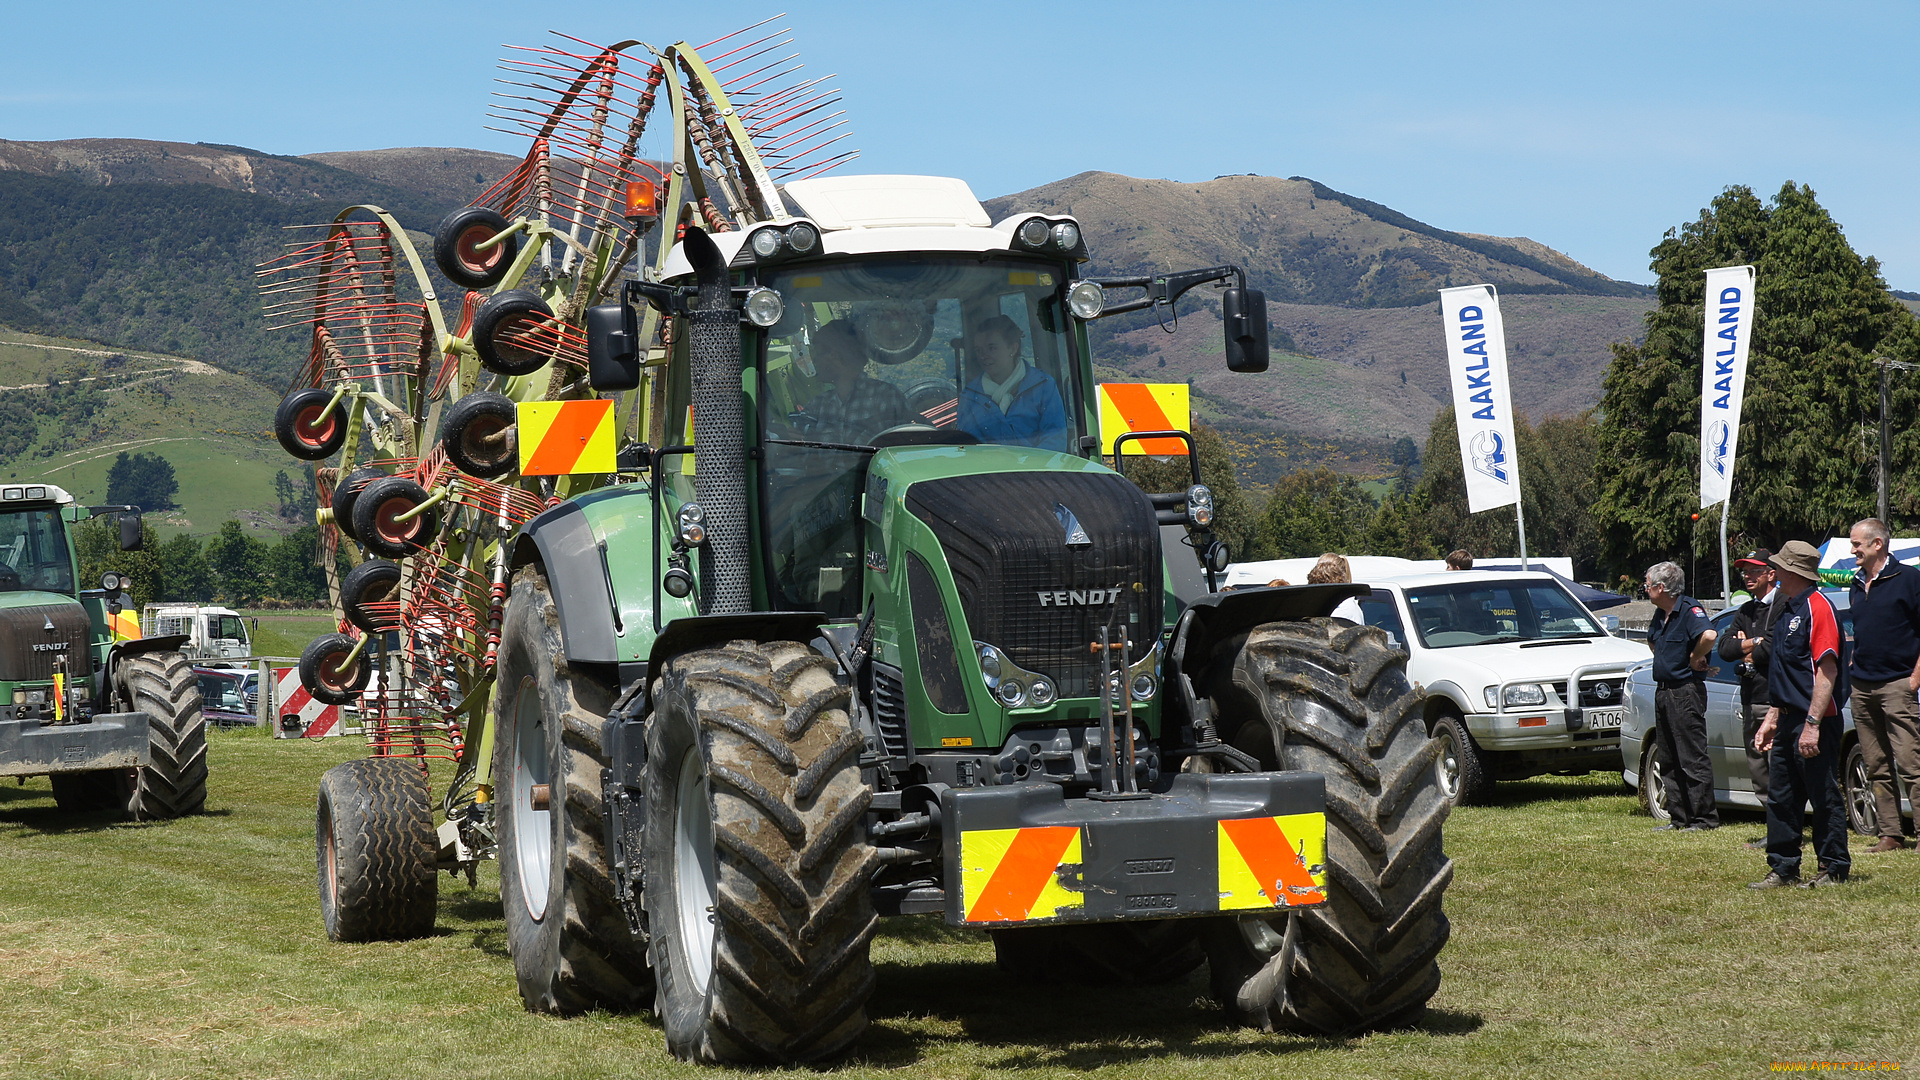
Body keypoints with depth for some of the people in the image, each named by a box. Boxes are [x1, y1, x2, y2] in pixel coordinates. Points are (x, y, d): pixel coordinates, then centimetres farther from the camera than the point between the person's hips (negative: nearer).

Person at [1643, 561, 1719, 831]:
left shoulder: (1689, 609, -15)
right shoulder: (1660, 614, 13)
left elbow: (1709, 635, -35)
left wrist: (1695, 657, -20)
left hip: (1685, 692, -10)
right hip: (1663, 692, 10)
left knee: (1693, 758, -7)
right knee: (1671, 760, 12)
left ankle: (1704, 818, -4)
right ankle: (1678, 816, 18)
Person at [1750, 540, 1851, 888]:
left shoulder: (1818, 608, -13)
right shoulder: (1786, 610, 17)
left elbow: (1827, 671, -20)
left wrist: (1812, 724, -24)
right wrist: (1772, 719, 21)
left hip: (1815, 720, -10)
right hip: (1788, 720, 10)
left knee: (1823, 797, -1)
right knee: (1781, 797, 10)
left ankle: (1834, 869, 8)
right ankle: (1783, 868, 16)